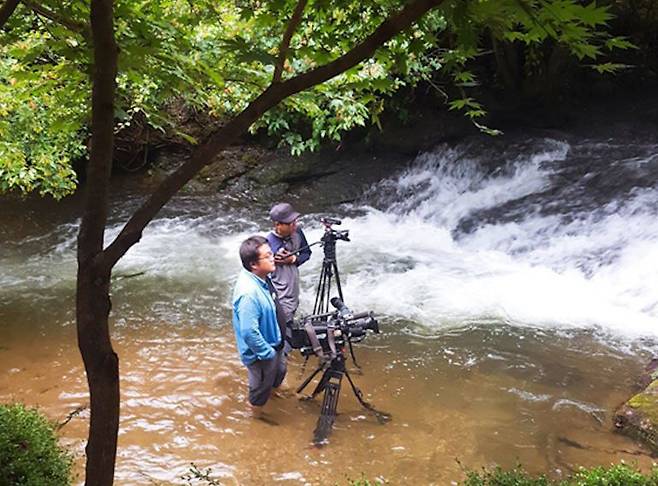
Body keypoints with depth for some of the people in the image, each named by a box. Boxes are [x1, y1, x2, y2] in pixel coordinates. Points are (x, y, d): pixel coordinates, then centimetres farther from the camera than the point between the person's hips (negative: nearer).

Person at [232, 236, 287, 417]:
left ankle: (273, 391, 60)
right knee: (261, 386, 18)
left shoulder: (260, 277, -8)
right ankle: (258, 415, 44)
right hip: (261, 353, -8)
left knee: (280, 372, 32)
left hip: (273, 342, 8)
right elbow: (249, 332, -35)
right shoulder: (248, 293, -38)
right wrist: (267, 353, -22)